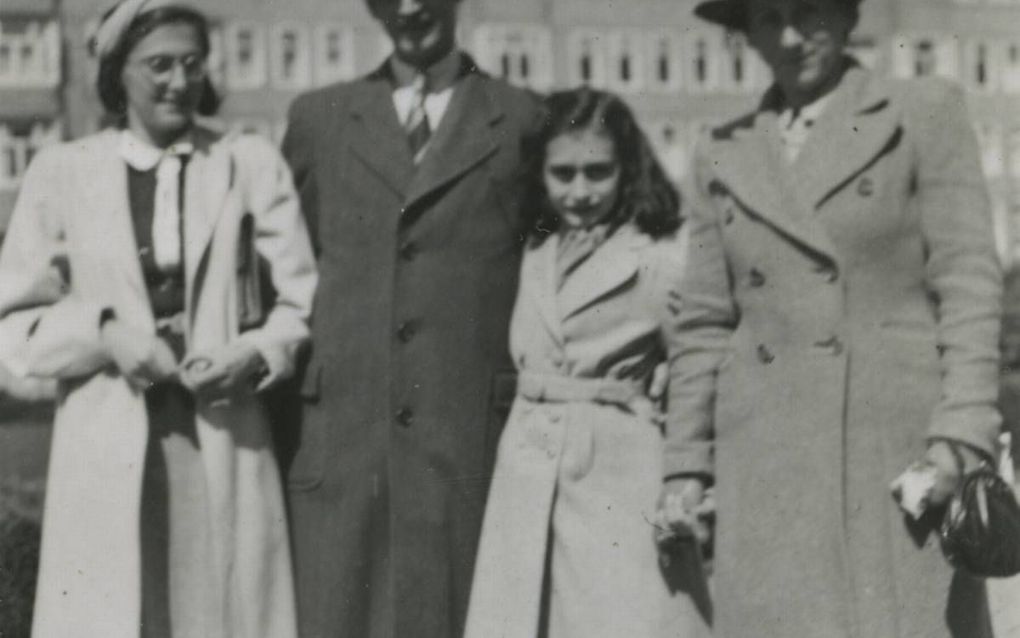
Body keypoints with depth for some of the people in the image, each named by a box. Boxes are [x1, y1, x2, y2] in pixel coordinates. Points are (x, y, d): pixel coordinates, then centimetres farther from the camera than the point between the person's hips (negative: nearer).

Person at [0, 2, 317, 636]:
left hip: (224, 440, 0)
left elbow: (305, 298, 7)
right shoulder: (61, 172, 6)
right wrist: (104, 333, -9)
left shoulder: (253, 164, 6)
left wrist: (258, 354, -12)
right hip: (106, 448, 0)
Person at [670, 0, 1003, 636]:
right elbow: (705, 326, 16)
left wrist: (961, 435, -12)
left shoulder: (926, 112, 5)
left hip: (900, 454, -3)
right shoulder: (724, 156, 15)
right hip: (764, 474, 3)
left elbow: (970, 281, -2)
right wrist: (689, 466, 9)